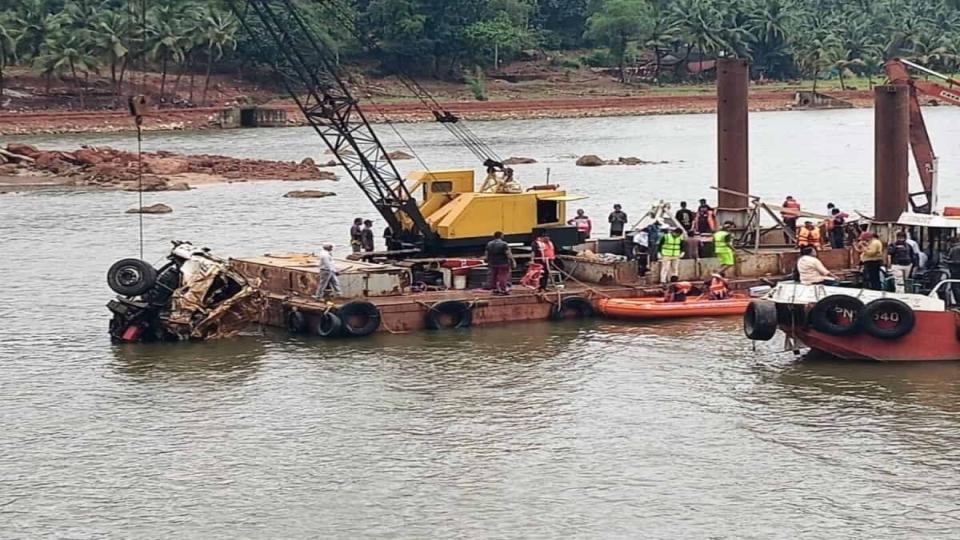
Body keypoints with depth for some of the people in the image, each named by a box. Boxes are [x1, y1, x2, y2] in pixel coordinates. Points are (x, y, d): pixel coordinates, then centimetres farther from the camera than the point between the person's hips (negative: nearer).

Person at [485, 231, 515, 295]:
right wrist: (512, 262, -8)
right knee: (503, 277, -2)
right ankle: (503, 290, -3)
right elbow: (508, 254, -16)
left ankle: (495, 289, 20)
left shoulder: (489, 244, 5)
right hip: (503, 263, -5)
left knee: (494, 277, 14)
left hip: (493, 264, 6)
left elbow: (487, 255, 10)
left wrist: (488, 262, 21)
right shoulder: (504, 244, -13)